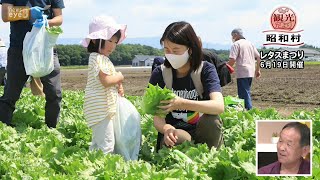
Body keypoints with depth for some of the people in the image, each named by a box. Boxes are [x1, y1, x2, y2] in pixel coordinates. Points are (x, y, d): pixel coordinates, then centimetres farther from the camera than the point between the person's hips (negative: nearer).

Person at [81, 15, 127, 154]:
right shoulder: (97, 58, -15)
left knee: (98, 142, 18)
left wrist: (118, 86, 7)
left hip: (104, 108, 11)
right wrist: (119, 77, -8)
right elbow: (106, 81, -25)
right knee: (107, 144, -12)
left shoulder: (103, 59, 16)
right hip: (100, 109, -11)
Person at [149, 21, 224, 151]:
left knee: (211, 120, -30)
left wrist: (182, 103, -37)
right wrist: (166, 128, -33)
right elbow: (157, 117, -8)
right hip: (175, 133, -1)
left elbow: (219, 106, -25)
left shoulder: (206, 70, -8)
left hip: (201, 131, 1)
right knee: (181, 138, -34)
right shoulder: (159, 74, -4)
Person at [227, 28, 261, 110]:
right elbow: (258, 57, 17)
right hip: (250, 72, 8)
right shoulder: (250, 43, 16)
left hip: (242, 73, -8)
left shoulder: (236, 44, -6)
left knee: (245, 94, -5)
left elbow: (232, 60, -16)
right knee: (246, 93, 17)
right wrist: (257, 69, 23)